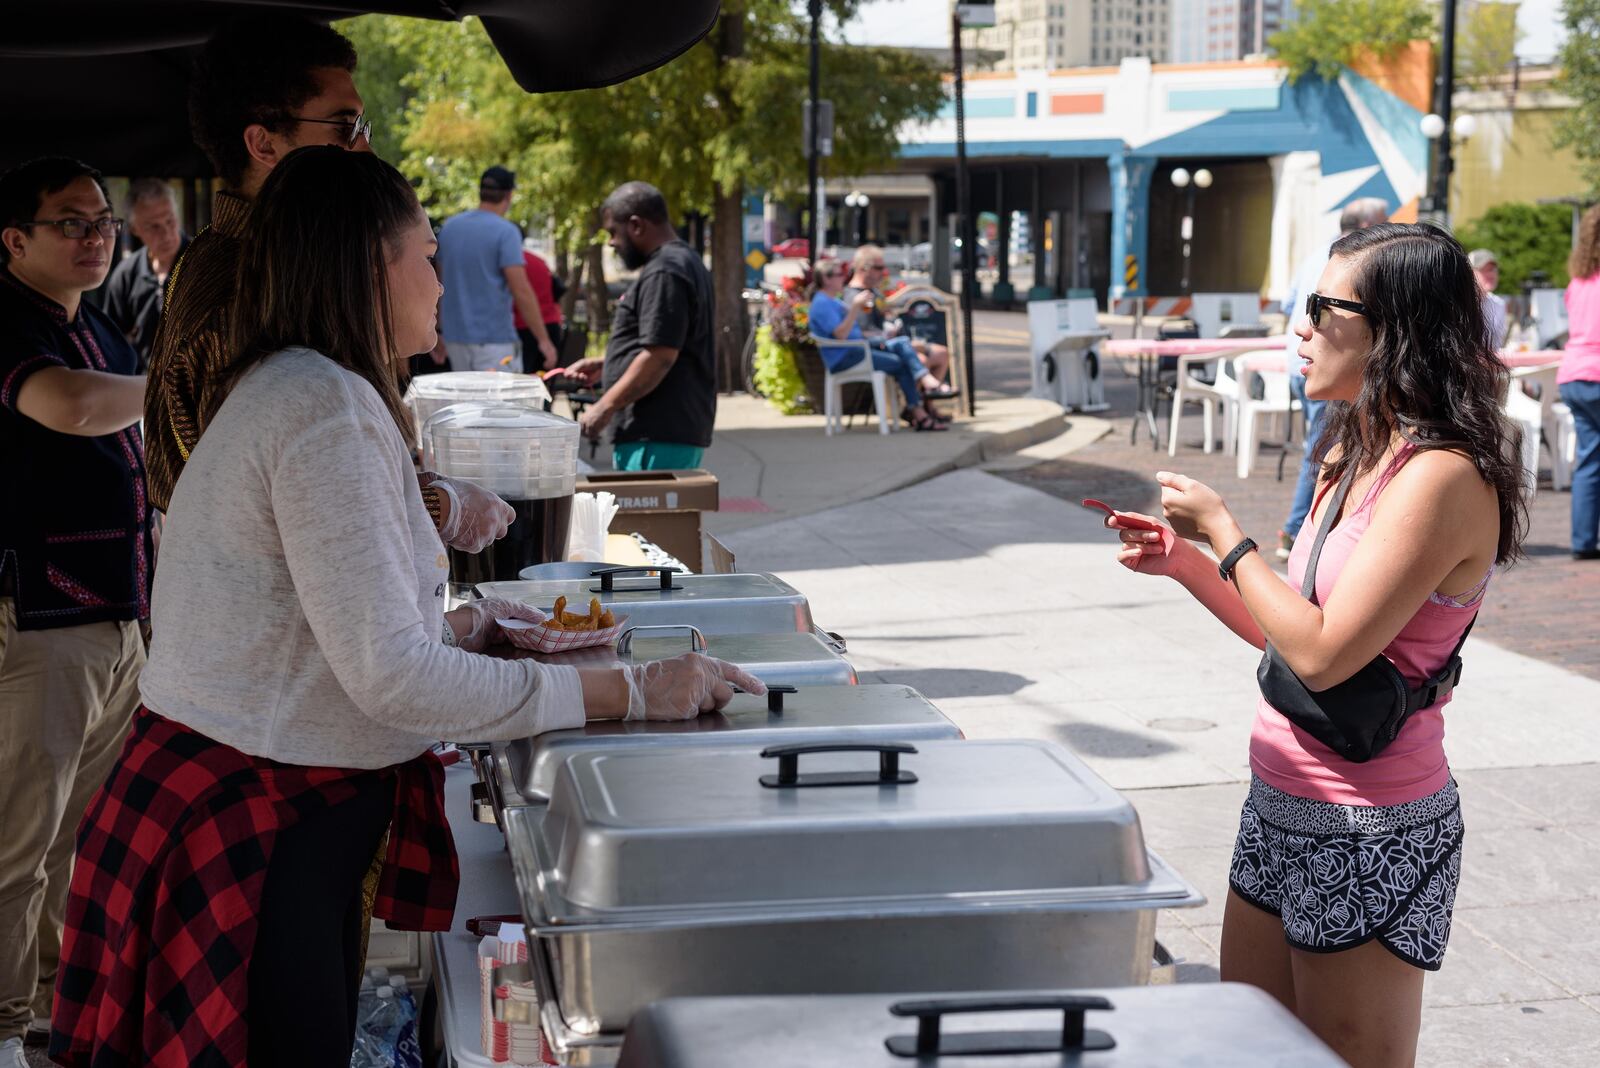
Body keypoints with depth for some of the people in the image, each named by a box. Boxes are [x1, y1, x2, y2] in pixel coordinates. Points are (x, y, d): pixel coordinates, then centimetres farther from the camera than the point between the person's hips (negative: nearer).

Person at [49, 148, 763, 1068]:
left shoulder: (282, 388, 15)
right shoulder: (328, 408, -18)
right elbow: (393, 678, -23)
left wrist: (459, 626, 17)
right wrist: (629, 691, -21)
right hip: (250, 825, -10)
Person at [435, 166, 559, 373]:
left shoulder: (449, 228, 10)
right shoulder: (505, 232, -11)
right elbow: (521, 291, -16)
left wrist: (441, 332, 28)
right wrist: (544, 340, -13)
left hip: (455, 338, 7)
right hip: (494, 340, -7)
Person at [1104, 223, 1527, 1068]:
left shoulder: (1443, 477, -20)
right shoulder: (1356, 458, 9)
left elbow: (1322, 654, -26)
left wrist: (1223, 530, -16)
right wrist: (1183, 561, 5)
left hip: (1368, 837, -9)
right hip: (1282, 807, 9)